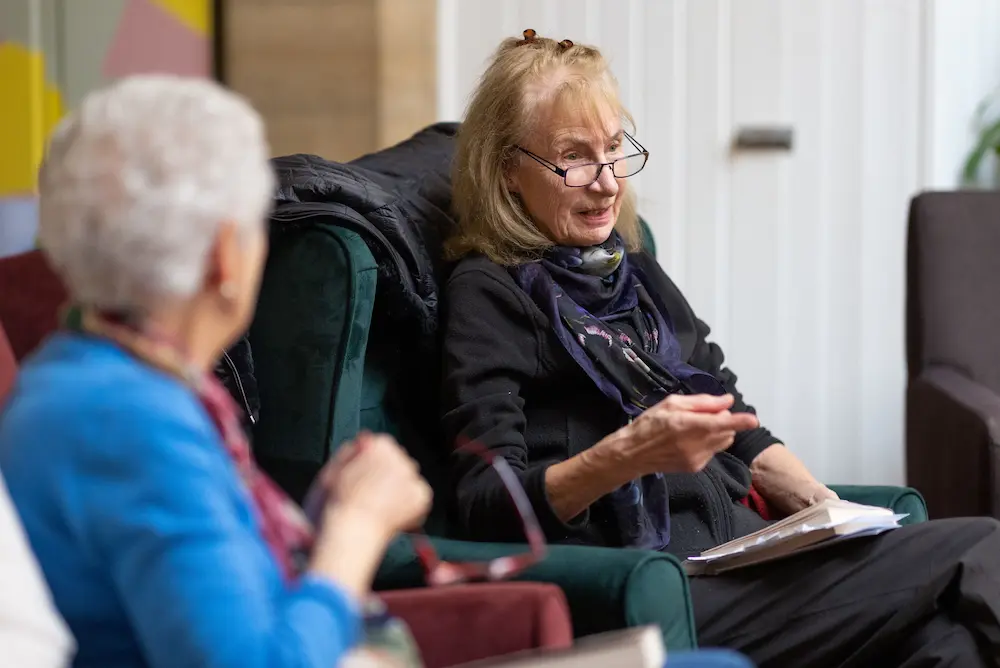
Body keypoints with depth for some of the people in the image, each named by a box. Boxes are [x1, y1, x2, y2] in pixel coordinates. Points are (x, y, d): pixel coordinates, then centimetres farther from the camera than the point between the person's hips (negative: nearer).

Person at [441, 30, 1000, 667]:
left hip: (741, 543, 8)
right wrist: (630, 453, -26)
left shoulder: (636, 272, 23)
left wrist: (814, 499, 7)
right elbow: (486, 509, -11)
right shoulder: (488, 292, 0)